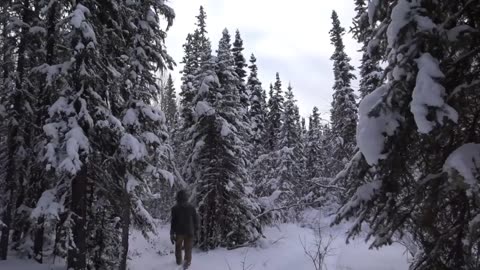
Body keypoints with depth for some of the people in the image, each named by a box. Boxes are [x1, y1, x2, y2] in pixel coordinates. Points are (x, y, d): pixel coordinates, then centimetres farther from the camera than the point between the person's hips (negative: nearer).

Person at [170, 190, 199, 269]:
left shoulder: (175, 208, -11)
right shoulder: (191, 207, -4)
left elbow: (173, 222, -10)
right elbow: (196, 220, 1)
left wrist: (172, 234, -4)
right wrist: (195, 230, 14)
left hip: (179, 231, 0)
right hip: (189, 232, 0)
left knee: (178, 247, 20)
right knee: (188, 248, 8)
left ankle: (179, 261, 33)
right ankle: (187, 262, -3)